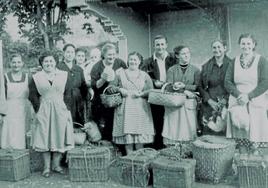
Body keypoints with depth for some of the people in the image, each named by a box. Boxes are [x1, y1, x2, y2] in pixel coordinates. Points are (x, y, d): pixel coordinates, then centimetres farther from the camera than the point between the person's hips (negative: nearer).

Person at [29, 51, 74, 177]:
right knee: (45, 137, 3)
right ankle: (46, 167, 11)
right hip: (44, 111, 0)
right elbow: (33, 95, 2)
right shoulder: (36, 78, 3)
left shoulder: (64, 75, 3)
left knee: (59, 136, 3)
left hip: (60, 110, 1)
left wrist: (66, 107, -5)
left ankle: (56, 164, 16)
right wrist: (39, 108, -6)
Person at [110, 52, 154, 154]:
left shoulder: (144, 75, 11)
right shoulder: (120, 73, 10)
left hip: (140, 108, 0)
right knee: (127, 133, -3)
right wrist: (120, 90, -7)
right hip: (125, 107, 0)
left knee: (140, 133, -2)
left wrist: (141, 94, -11)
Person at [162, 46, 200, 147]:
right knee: (173, 130, -5)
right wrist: (184, 92, -13)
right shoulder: (171, 70, 8)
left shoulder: (195, 70, 10)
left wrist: (184, 86, -11)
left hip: (189, 104, 0)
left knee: (188, 129, -4)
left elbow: (197, 86, 1)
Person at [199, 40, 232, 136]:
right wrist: (210, 101, -6)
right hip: (209, 106, 2)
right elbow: (200, 87, 7)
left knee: (224, 133, -5)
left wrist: (225, 100, -12)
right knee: (208, 137, -1)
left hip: (226, 105, -2)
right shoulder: (206, 66, 9)